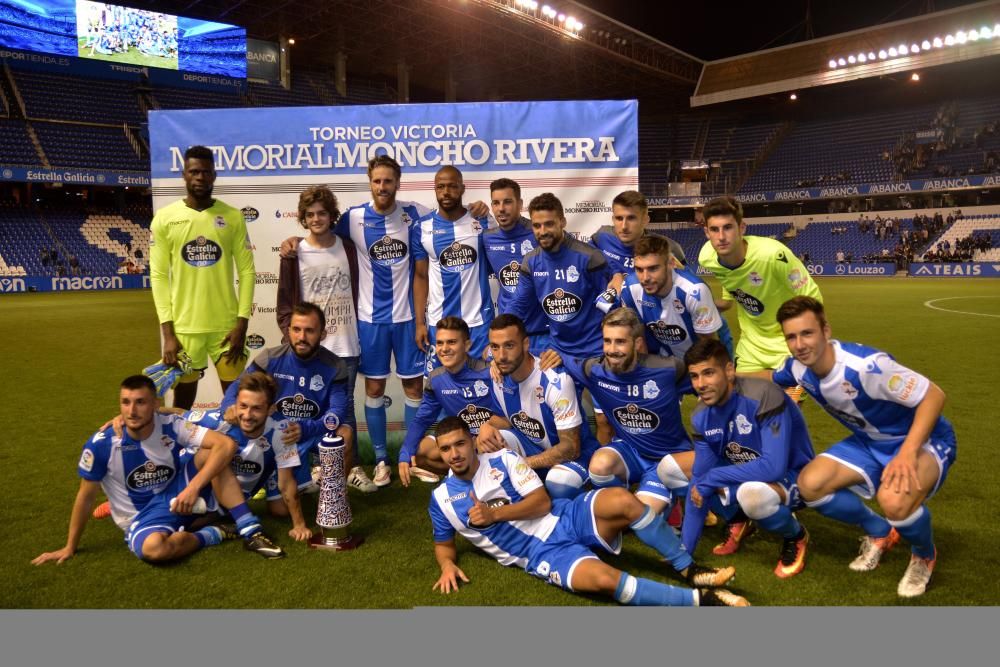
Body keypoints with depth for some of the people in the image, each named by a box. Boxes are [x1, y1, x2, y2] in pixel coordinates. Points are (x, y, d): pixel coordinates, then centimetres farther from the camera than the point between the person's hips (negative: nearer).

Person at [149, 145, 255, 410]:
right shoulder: (164, 218, 0)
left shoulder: (233, 217, 1)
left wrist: (242, 324, -7)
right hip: (183, 327, 0)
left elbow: (246, 271, 1)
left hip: (227, 326, 0)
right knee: (183, 399, 11)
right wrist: (168, 333, -7)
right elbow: (159, 276, -1)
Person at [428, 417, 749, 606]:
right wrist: (447, 565, -4)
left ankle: (689, 569, -13)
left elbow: (542, 502, -4)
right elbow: (443, 543, 19)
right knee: (604, 578, -33)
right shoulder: (441, 498, 6)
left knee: (622, 501, -30)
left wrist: (494, 514, -13)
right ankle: (699, 598, -22)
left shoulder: (503, 460, 3)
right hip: (542, 555, -1)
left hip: (566, 519, 2)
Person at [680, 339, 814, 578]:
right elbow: (700, 478, -8)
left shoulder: (764, 396, -29)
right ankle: (738, 521, 12)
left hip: (793, 479, -6)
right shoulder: (701, 416, -10)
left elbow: (774, 467, -36)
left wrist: (712, 479, -29)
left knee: (751, 493, -41)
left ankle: (796, 537, -4)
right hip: (743, 475, 6)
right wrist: (684, 549, -11)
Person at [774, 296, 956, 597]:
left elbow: (934, 395, -29)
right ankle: (879, 532, 15)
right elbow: (770, 377, 11)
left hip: (923, 439, -6)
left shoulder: (866, 365, -34)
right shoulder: (799, 368, -12)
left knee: (894, 500, -37)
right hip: (870, 442, 7)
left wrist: (907, 452, -38)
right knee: (810, 484, -15)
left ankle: (924, 556, 2)